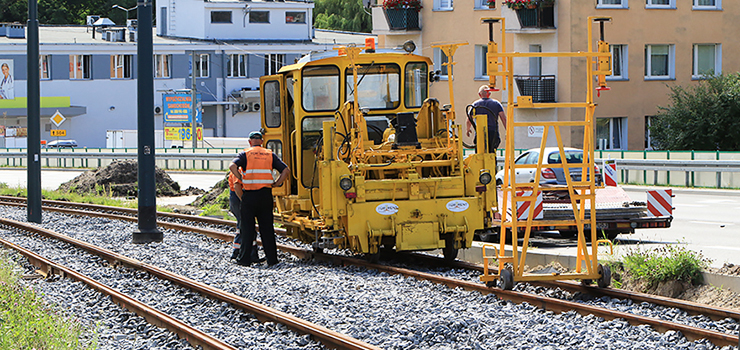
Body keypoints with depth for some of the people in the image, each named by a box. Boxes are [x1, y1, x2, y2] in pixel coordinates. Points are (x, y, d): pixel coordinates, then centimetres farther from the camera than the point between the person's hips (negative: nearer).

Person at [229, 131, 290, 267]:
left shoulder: (245, 154, 2)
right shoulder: (270, 155, 10)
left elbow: (233, 166, -16)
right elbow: (286, 170, 4)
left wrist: (241, 180, -5)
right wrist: (276, 184, 8)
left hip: (249, 194, -2)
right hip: (266, 194, 2)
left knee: (247, 227, 4)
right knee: (267, 227, 9)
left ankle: (245, 258, 3)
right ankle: (272, 257, 8)